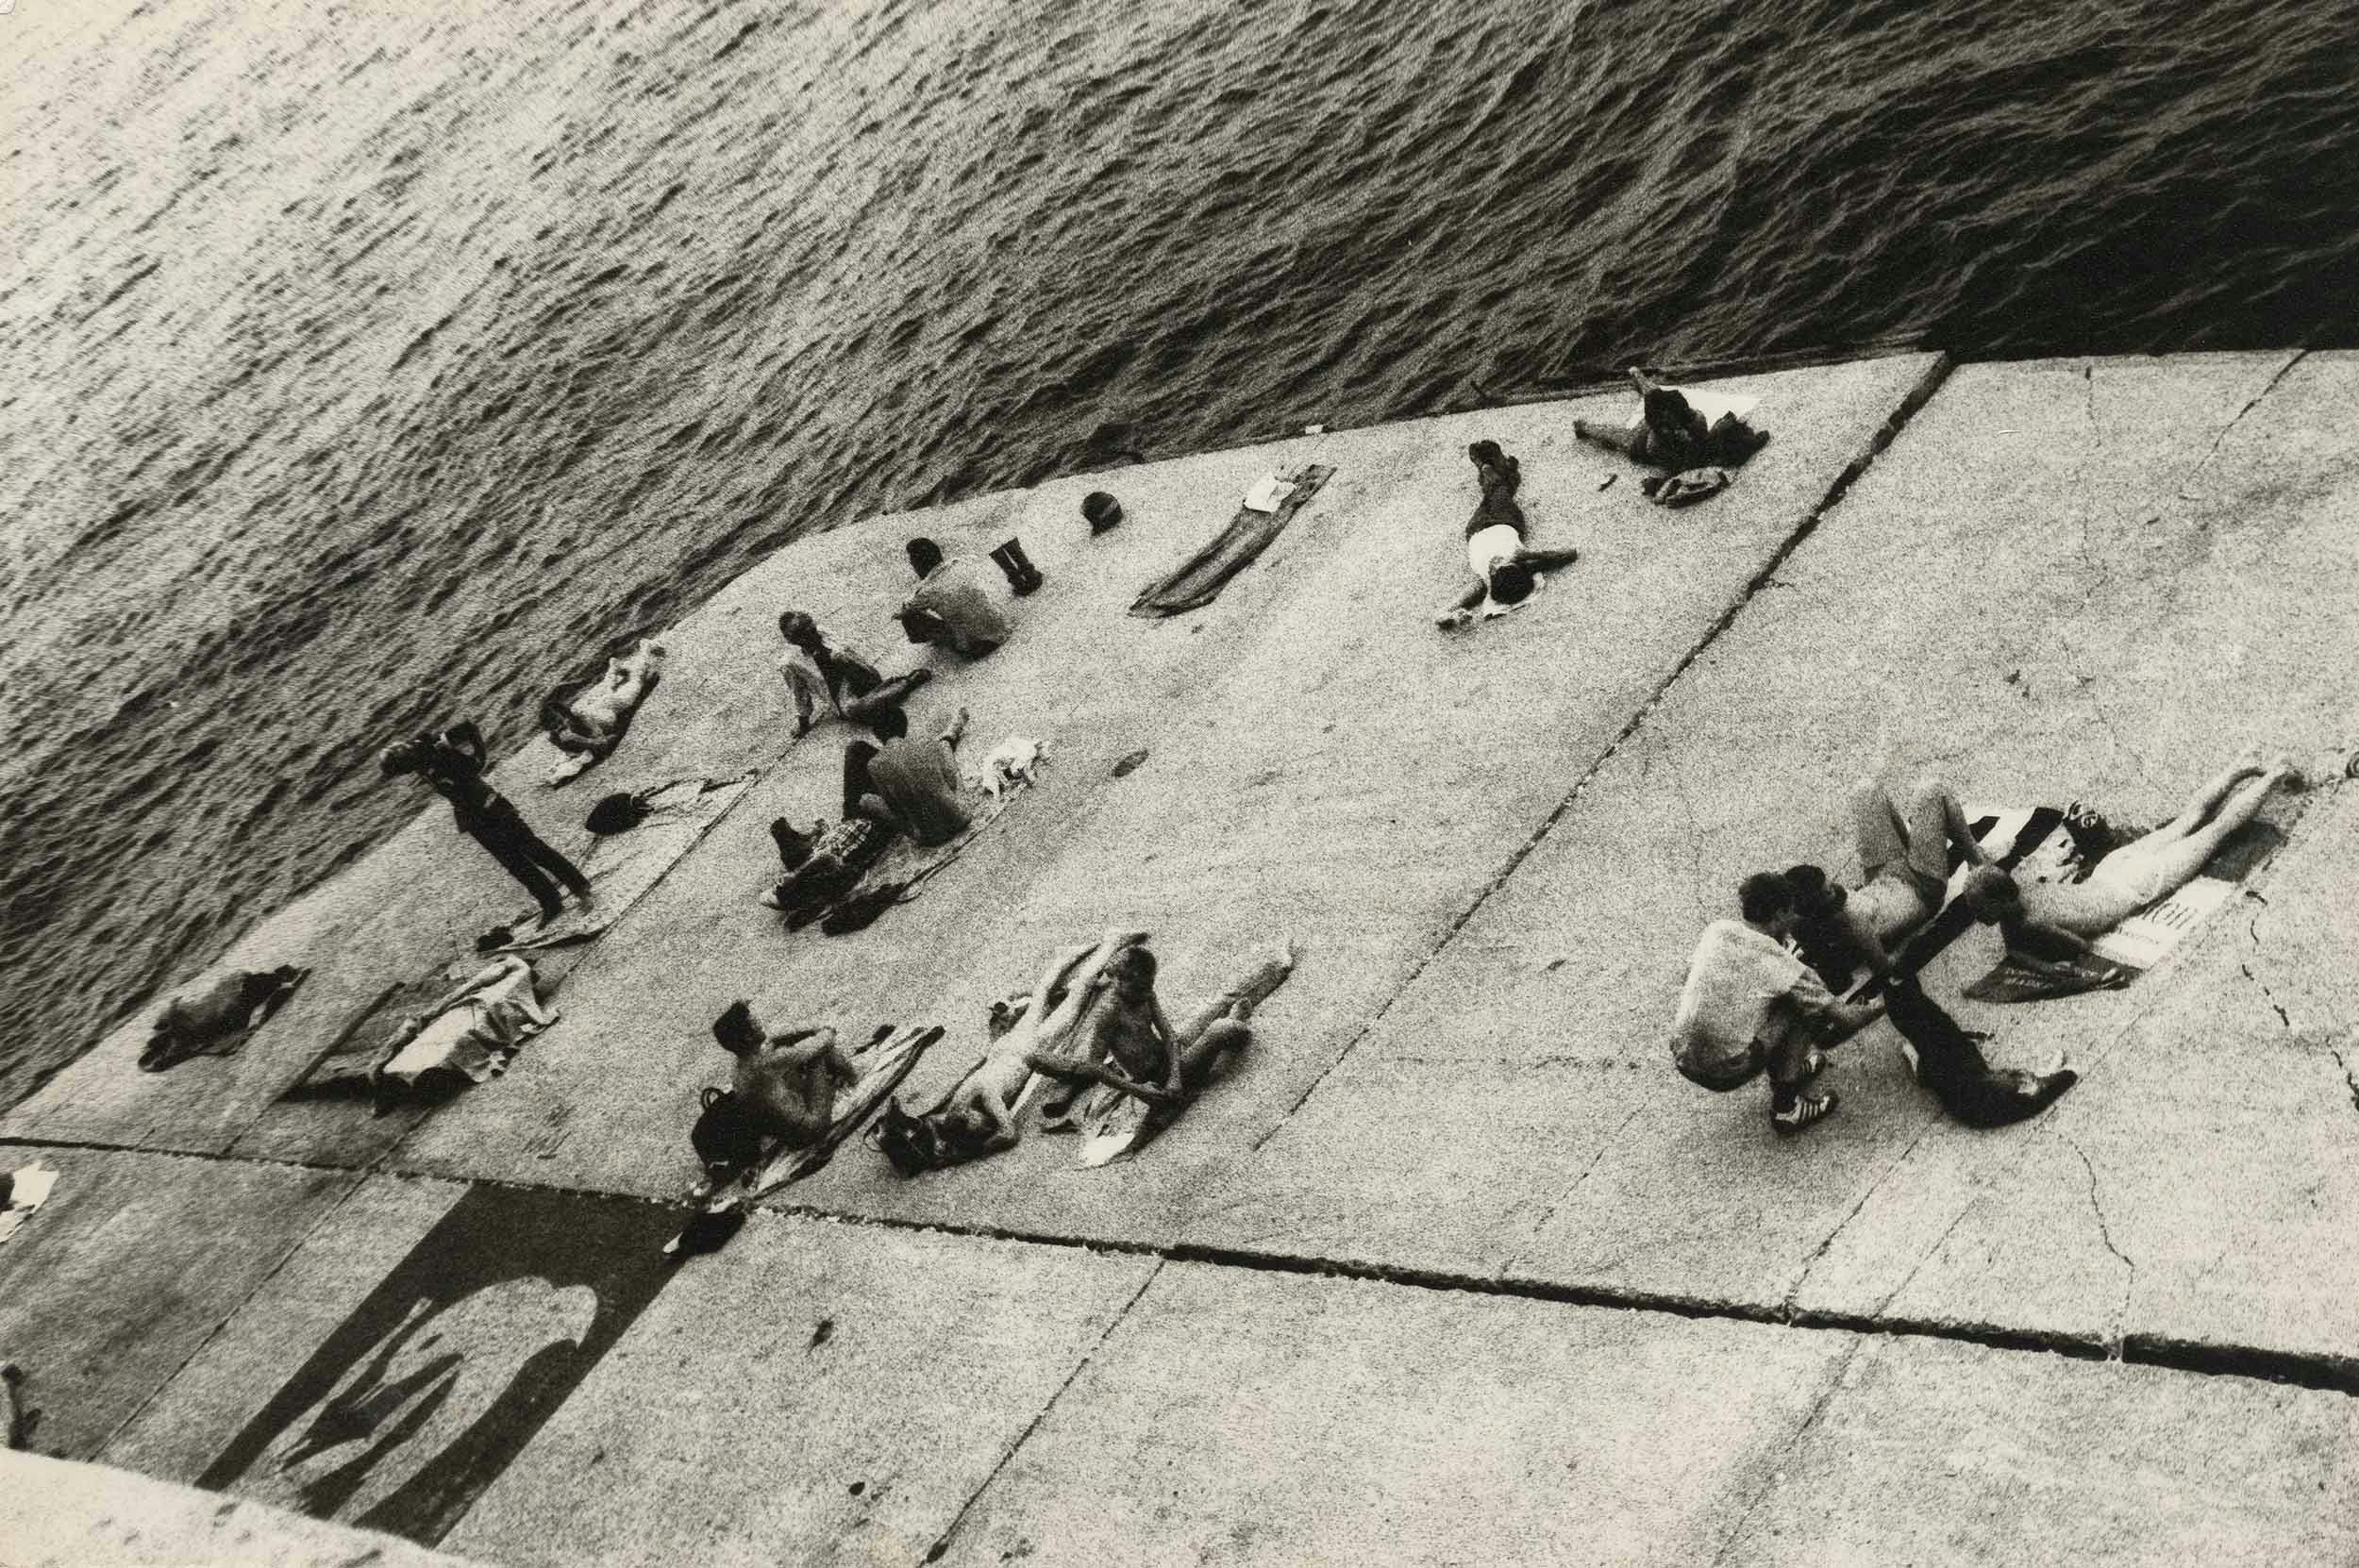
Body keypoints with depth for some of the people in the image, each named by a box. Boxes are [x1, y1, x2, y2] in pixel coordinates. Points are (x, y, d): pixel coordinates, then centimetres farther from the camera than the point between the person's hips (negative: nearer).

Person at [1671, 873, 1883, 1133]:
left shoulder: (1716, 931, 3)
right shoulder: (1782, 965, -11)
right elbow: (1843, 1018, -3)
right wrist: (1877, 1008, 20)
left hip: (1683, 1059, 6)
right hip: (1727, 1073, -6)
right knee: (1800, 1010, 5)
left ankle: (1792, 1070, 36)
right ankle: (1785, 1108, 9)